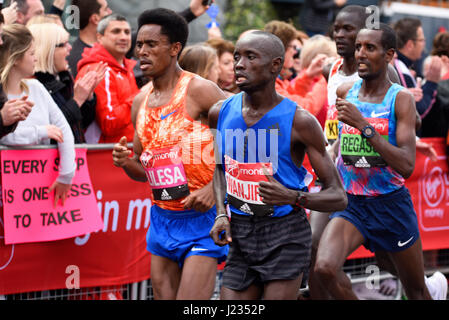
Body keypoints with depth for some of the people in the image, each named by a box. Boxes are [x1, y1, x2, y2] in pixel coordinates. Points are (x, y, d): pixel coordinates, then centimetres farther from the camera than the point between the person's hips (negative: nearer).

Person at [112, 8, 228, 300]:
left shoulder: (199, 90, -11)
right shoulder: (141, 103, 10)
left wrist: (214, 187, -20)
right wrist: (126, 162, -4)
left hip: (201, 216, -7)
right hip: (161, 218, 7)